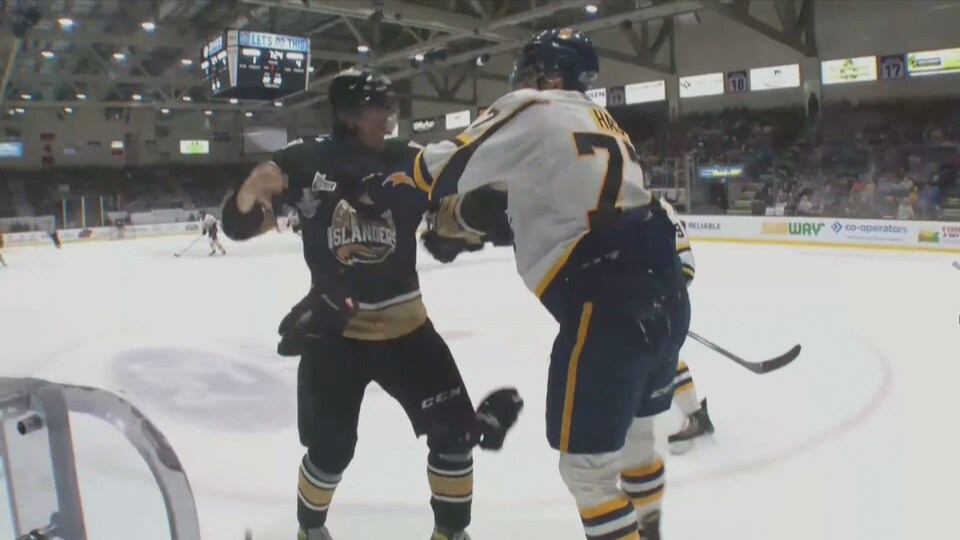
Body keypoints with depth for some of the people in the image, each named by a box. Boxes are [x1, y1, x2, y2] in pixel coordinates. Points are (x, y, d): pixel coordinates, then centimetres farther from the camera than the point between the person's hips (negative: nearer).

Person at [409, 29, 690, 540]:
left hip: (609, 308, -9)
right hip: (662, 294, 10)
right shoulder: (600, 120, 22)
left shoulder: (533, 110, -1)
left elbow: (440, 171, -2)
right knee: (633, 433, 28)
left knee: (587, 465, 3)